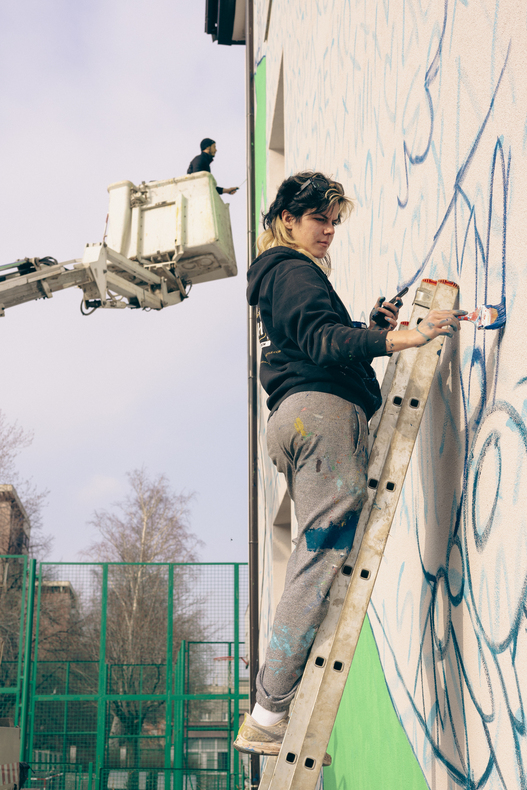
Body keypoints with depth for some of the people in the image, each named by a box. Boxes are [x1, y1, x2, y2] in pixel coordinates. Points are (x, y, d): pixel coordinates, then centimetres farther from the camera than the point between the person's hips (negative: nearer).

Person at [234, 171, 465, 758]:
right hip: (324, 411, -10)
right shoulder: (295, 270, -2)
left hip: (293, 419, 10)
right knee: (324, 558, -13)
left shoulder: (276, 275, 30)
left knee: (314, 558, 7)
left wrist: (368, 324, 17)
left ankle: (269, 712, 5)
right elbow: (323, 341, -18)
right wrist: (405, 338, -29)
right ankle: (268, 718, -16)